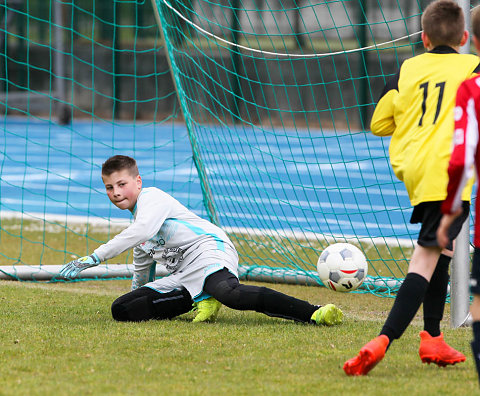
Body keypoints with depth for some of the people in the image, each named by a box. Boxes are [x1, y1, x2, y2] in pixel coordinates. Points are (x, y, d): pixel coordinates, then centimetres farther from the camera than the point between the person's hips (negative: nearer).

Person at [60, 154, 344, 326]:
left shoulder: (151, 197, 3)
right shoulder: (137, 218, 32)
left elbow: (142, 231, -18)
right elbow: (142, 269, 49)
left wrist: (95, 257, -19)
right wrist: (137, 293, 64)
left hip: (207, 250, -9)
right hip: (182, 278, 9)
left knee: (228, 292, -43)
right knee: (120, 309, -7)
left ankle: (315, 313, -56)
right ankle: (200, 303, -15)